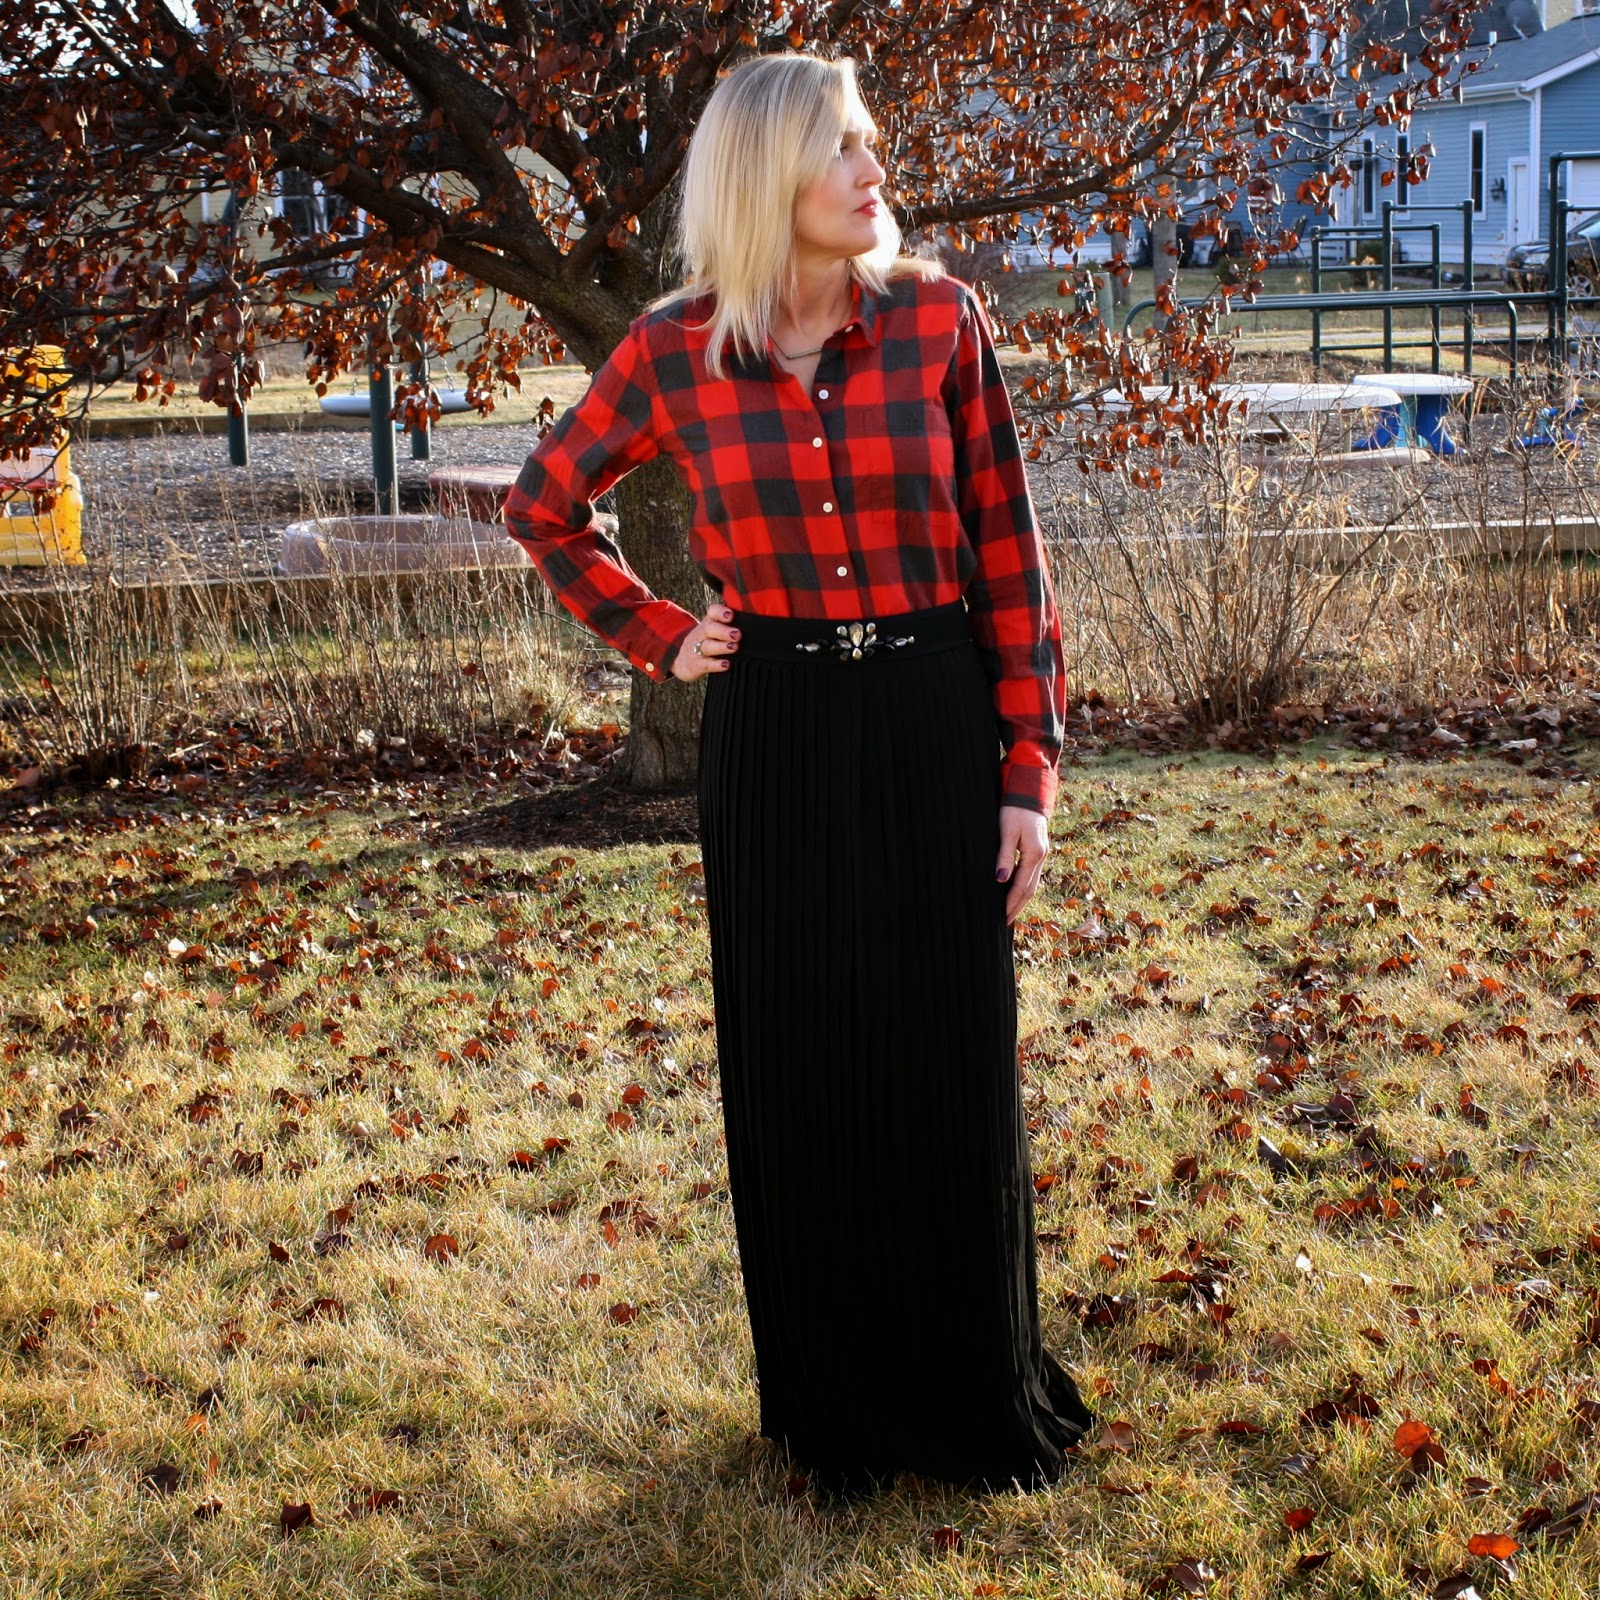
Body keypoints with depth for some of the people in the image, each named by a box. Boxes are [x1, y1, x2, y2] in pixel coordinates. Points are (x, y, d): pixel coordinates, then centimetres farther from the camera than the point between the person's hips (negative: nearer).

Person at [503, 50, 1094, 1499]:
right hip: (773, 741, 1)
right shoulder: (678, 353, -2)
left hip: (933, 725, 0)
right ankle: (835, 1410, 25)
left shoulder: (939, 319, -4)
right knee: (795, 1075, 8)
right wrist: (656, 637, 4)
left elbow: (1010, 553, -2)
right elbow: (545, 502, 14)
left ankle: (981, 1401, 24)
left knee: (950, 1068, 5)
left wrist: (1031, 773, -5)